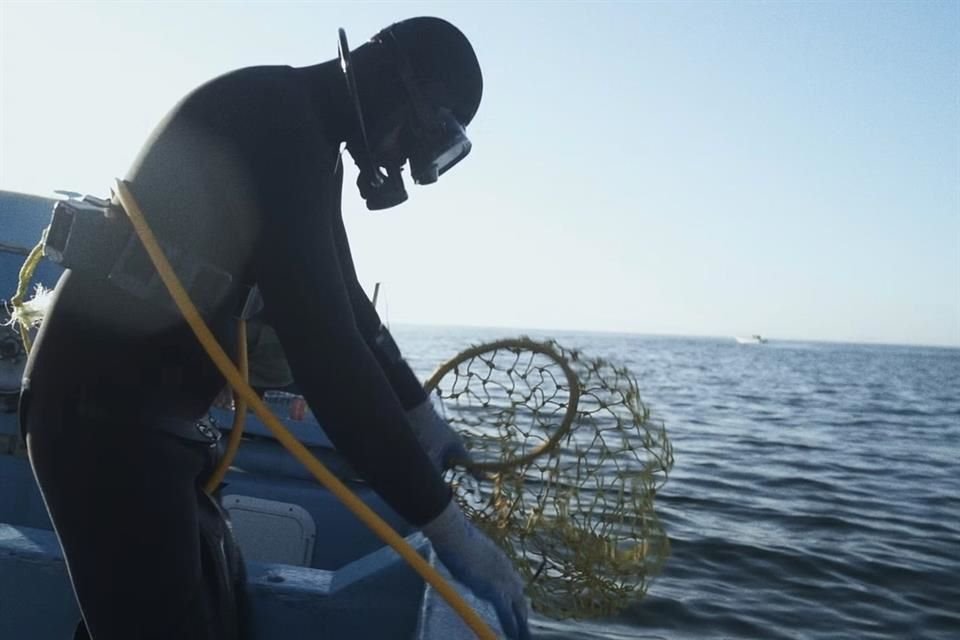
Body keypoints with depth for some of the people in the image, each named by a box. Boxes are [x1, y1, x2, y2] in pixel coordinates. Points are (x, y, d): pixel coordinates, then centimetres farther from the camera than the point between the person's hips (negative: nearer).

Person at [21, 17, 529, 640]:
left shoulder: (301, 134, 12)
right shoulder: (272, 117, -20)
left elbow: (341, 300, 20)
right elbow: (322, 340, -29)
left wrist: (418, 410, 27)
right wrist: (443, 518, -25)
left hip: (144, 413, 10)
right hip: (103, 413, -10)